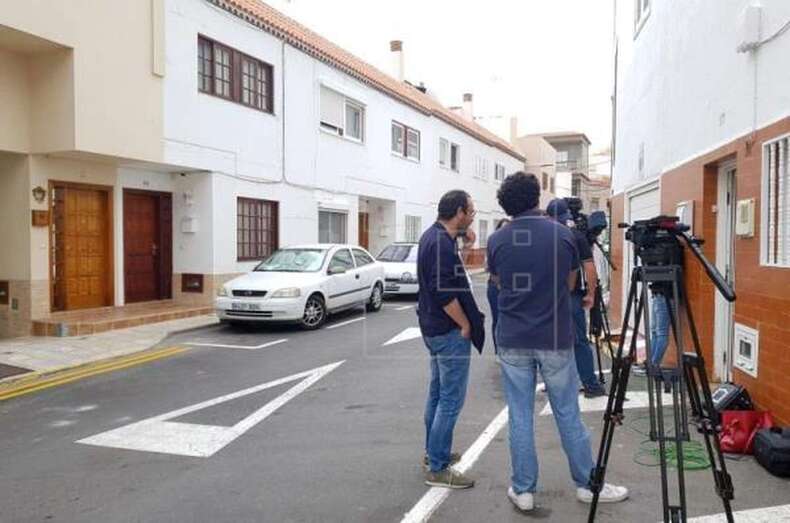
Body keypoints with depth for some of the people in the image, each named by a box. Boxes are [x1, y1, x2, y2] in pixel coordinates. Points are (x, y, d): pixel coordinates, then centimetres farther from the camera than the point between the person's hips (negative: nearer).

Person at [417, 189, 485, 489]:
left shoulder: (433, 235, 9)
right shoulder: (442, 243, -21)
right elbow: (444, 292, -25)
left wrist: (462, 235, 10)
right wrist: (466, 325, -13)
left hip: (434, 328, 10)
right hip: (449, 331, -10)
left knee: (438, 393, 19)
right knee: (451, 399, -3)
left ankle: (433, 452, 32)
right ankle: (437, 469, 4)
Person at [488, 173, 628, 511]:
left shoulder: (497, 241, -3)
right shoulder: (563, 235, -3)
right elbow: (570, 284, 10)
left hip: (512, 340, 0)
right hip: (556, 340, 0)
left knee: (520, 416, 7)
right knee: (568, 414, 11)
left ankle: (523, 490, 16)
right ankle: (588, 484, 24)